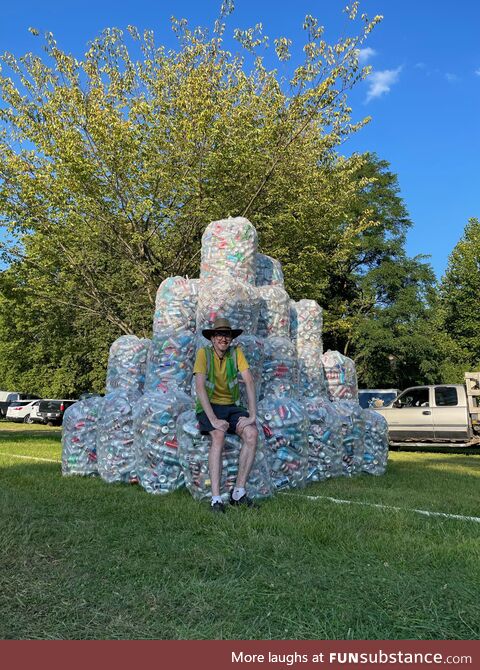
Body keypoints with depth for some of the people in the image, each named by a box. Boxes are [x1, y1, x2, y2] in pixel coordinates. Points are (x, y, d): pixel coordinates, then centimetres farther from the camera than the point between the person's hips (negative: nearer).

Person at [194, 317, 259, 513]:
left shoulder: (236, 352, 0)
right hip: (209, 407, -3)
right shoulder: (204, 353, -9)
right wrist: (213, 419, -27)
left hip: (232, 406, 3)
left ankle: (238, 492, -15)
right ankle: (216, 499, -30)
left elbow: (249, 382, -6)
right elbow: (200, 388, -18)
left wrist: (252, 415, -18)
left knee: (252, 434, -25)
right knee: (218, 436, -34)